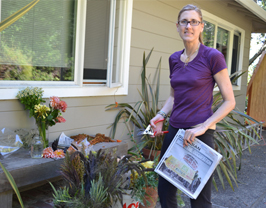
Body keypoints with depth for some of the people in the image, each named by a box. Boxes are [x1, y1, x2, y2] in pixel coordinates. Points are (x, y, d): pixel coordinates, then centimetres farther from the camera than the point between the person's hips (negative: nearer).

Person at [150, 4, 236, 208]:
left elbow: (229, 101, -7)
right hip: (174, 131, 6)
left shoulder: (212, 57, -9)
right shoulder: (174, 59, 8)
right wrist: (161, 115, 3)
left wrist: (203, 127, -17)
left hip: (199, 135, -6)